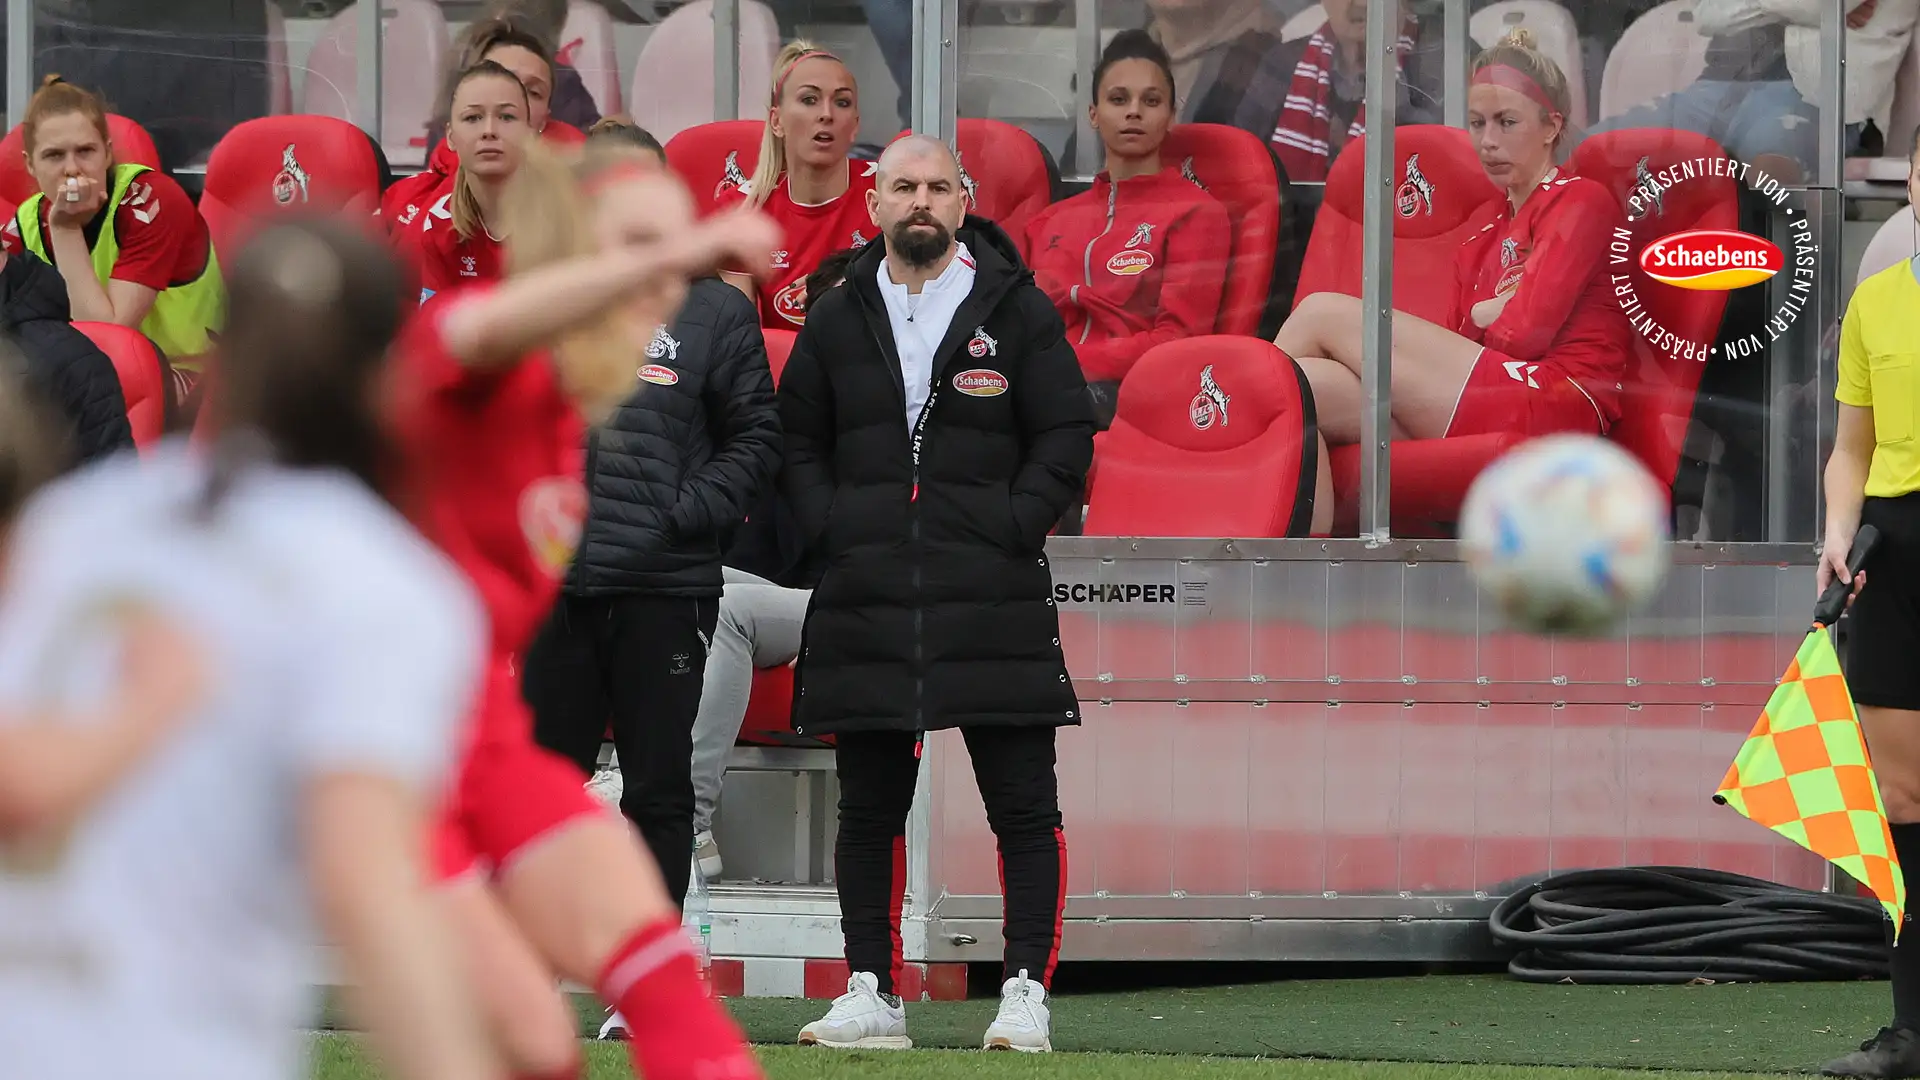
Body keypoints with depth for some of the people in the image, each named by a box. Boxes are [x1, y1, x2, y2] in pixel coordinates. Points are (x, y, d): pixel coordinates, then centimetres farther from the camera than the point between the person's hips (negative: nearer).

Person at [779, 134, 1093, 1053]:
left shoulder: (1018, 312, 4)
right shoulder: (838, 321, 12)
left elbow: (1066, 436, 4)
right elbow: (797, 442, 16)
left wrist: (1011, 528, -8)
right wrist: (830, 529, 1)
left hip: (994, 601, -2)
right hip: (866, 605, 2)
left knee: (1023, 806, -4)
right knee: (869, 806, 5)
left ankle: (1026, 990, -1)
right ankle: (872, 994, 11)